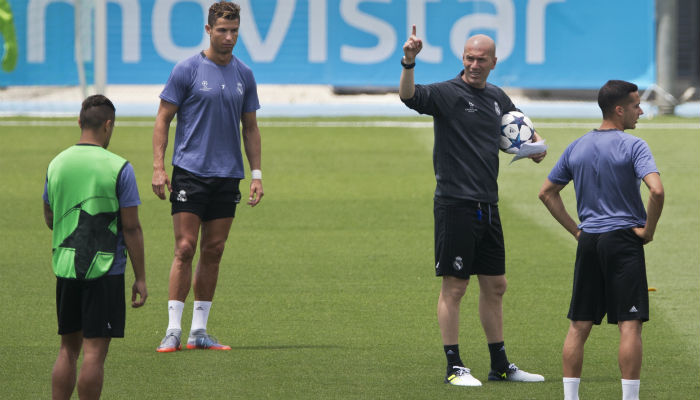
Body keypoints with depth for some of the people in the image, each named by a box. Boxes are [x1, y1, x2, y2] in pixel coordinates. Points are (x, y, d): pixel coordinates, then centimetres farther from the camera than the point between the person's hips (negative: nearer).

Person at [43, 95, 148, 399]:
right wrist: (140, 278, -3)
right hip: (104, 271, -5)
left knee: (68, 349, 13)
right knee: (94, 351, -3)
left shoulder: (56, 164, 5)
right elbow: (131, 228, -9)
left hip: (64, 268, 5)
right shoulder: (118, 168, -9)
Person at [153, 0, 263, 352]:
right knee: (185, 249, -9)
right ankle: (173, 330, -6)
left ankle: (199, 330, 11)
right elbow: (163, 119, -1)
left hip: (227, 177, 4)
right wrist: (158, 167, -9)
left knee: (213, 252, 5)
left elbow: (250, 127, 17)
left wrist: (256, 173, 10)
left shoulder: (244, 75, 10)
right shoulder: (187, 70, -3)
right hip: (190, 172, -4)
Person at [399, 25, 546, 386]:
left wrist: (535, 142, 11)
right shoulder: (447, 93, -8)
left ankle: (501, 366, 22)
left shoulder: (497, 97, 13)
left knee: (495, 286, 13)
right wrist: (408, 63, -44)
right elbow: (409, 96, -27)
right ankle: (454, 367, 2)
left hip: (488, 206, 7)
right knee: (454, 286, -4)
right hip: (455, 205, -7)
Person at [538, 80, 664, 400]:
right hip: (623, 241, -6)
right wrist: (648, 230, -10)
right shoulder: (632, 147, -9)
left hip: (588, 242, 6)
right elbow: (656, 190, -23)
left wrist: (575, 229, 15)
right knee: (629, 325, -5)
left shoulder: (576, 148, 10)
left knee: (579, 326, 9)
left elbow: (547, 193, 16)